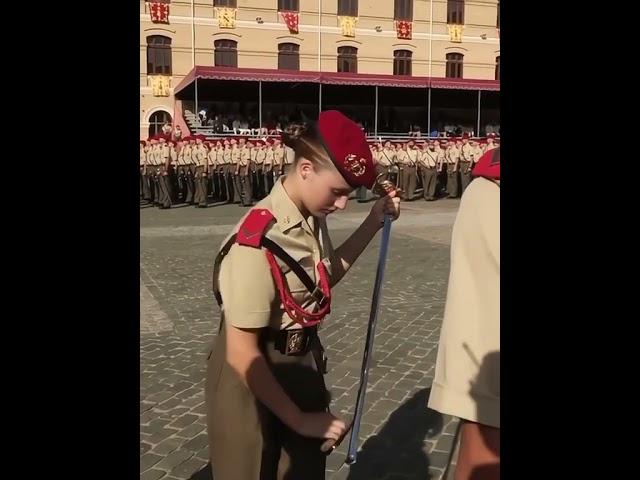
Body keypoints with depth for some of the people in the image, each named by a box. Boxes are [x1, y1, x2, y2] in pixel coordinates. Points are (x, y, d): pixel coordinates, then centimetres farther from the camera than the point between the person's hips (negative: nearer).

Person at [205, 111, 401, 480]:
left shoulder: (313, 218, -7)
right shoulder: (258, 241, -31)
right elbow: (242, 355, -26)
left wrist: (374, 223, 2)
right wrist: (297, 419, -15)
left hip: (302, 364, 7)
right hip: (253, 381, -7)